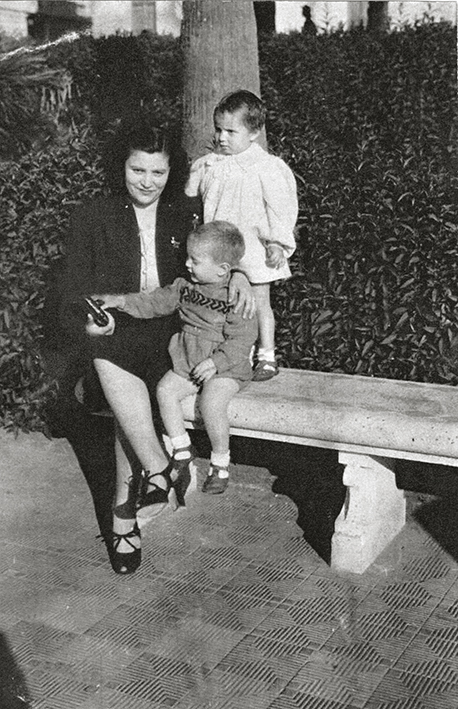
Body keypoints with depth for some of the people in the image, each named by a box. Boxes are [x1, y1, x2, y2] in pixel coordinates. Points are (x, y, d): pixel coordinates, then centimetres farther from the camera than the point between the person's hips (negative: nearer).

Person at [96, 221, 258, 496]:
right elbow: (157, 302, 11)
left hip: (225, 366, -6)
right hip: (188, 360, 7)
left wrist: (216, 362, -24)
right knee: (165, 389, -16)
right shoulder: (186, 286, 6)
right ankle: (182, 449, 1)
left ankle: (221, 463, -7)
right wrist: (122, 302, 1)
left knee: (212, 402, -28)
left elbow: (242, 339, -16)